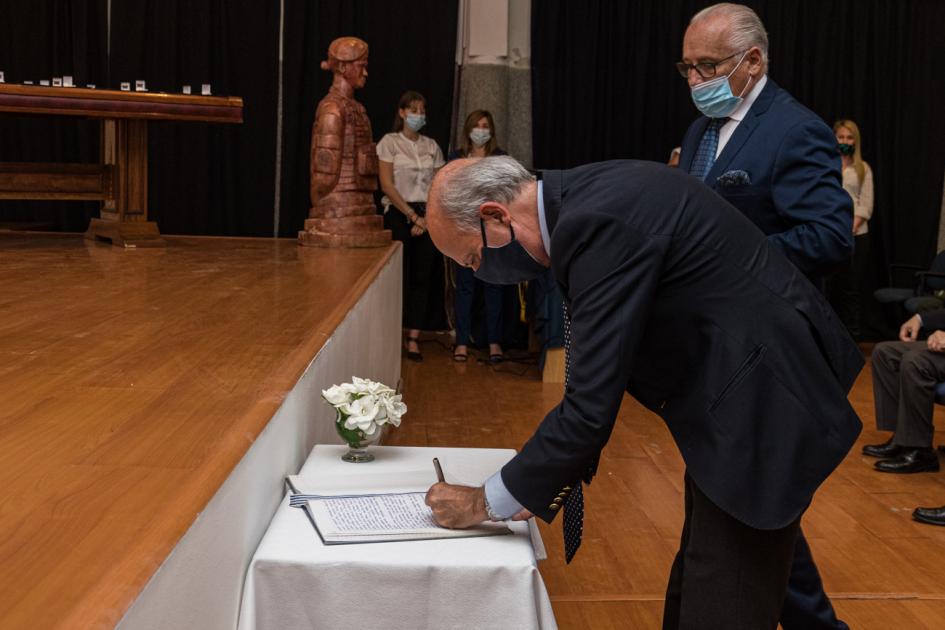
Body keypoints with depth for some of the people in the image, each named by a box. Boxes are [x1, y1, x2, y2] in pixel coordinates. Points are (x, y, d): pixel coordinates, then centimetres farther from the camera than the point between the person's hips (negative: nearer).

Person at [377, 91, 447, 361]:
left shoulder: (431, 146, 13)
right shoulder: (390, 142, 1)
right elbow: (387, 185, -7)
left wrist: (427, 218, -6)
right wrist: (413, 215, -11)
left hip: (427, 216, 4)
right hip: (399, 214, -3)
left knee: (424, 276, -2)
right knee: (400, 275, -6)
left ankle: (414, 338, 0)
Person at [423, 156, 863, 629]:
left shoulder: (598, 221, -26)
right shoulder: (587, 199, 4)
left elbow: (592, 407, -26)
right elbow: (605, 361, 12)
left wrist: (487, 502, -13)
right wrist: (542, 479, 9)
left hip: (763, 403, -10)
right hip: (740, 384, 10)